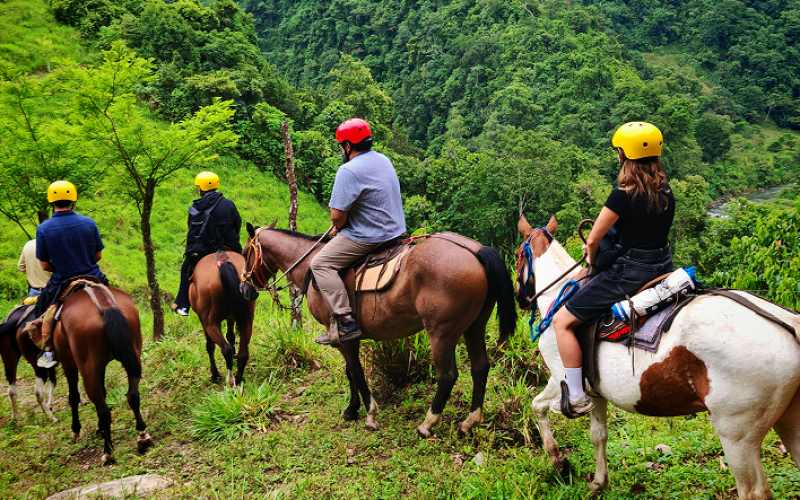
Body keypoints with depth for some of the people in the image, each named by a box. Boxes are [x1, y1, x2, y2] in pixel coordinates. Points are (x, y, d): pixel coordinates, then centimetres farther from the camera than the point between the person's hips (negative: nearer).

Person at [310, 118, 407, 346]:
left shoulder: (349, 171, -19)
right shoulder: (384, 160, 10)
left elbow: (337, 217, -21)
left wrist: (340, 229, 4)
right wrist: (342, 228, 20)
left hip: (367, 238, -10)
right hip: (395, 230, 10)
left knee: (320, 263, -6)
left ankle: (345, 321, -16)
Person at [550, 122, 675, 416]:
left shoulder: (623, 195, -18)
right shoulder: (666, 191, 5)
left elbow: (593, 240, -12)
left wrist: (592, 258, 11)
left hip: (629, 275, -8)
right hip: (664, 269, 8)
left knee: (562, 321, -1)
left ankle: (576, 398, 2)